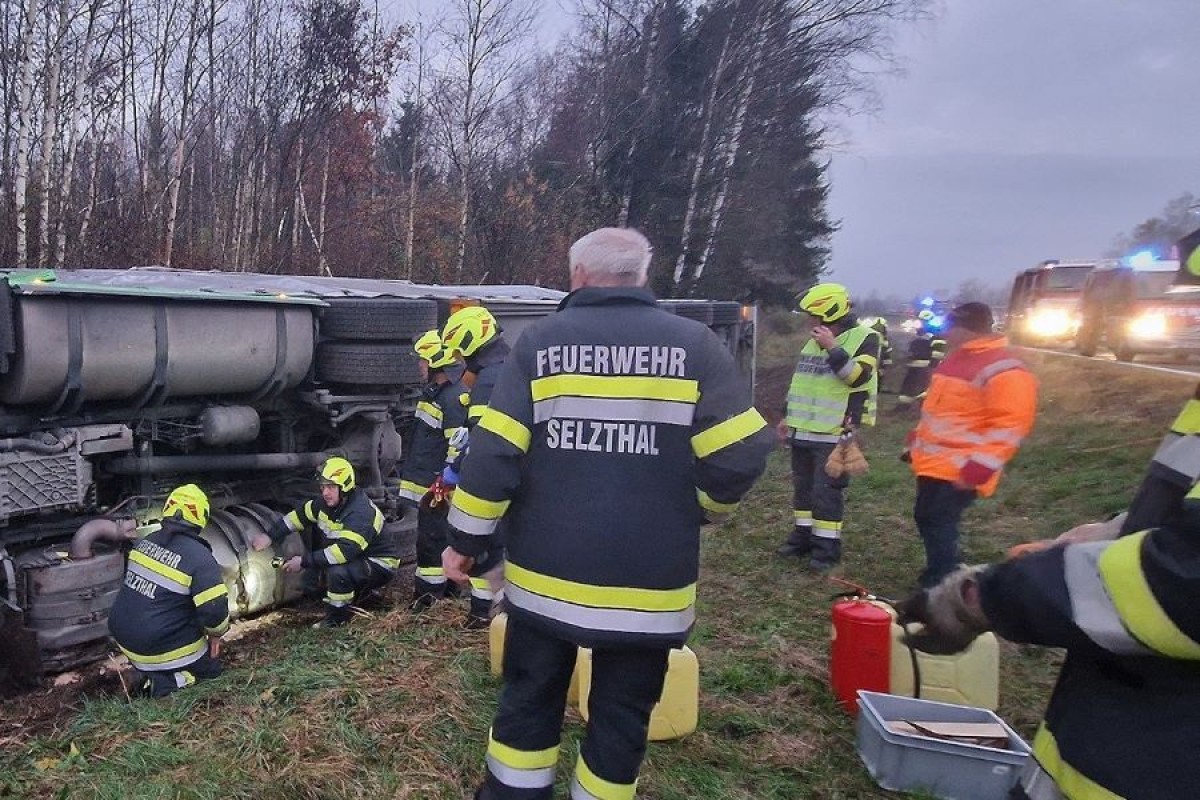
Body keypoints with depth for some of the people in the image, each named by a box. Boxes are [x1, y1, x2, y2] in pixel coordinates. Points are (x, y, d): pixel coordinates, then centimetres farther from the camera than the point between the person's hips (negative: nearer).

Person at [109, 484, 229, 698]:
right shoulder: (200, 558, -21)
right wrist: (216, 633, 0)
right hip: (160, 647, -6)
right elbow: (215, 608, -22)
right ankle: (161, 683, -10)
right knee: (212, 670, 15)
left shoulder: (145, 542, 0)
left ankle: (145, 670, 6)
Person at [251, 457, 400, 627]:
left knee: (337, 571, -31)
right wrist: (270, 536, -1)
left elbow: (345, 550, -39)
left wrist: (304, 562, -34)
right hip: (358, 558, 10)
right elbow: (299, 514, 8)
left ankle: (337, 617, -6)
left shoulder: (361, 513, -31)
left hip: (380, 564, -10)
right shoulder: (326, 503, -3)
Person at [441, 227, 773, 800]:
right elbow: (740, 454, -10)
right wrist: (695, 509, 9)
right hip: (648, 581, -1)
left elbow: (494, 453, -8)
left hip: (546, 573, 1)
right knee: (622, 715, 16)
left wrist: (467, 540, 2)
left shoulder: (540, 342, -3)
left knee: (529, 700, 20)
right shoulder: (693, 344, -5)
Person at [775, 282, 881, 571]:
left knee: (827, 490, -4)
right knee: (803, 486, 14)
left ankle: (827, 546, 5)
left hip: (834, 433, -7)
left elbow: (858, 377, -21)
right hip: (803, 430, 7)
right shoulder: (815, 339, 15)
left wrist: (832, 348, -23)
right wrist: (788, 416, 21)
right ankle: (803, 535, 25)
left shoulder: (864, 338, -7)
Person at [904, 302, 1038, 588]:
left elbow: (1009, 426, -22)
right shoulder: (959, 360, 14)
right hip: (933, 463, 10)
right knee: (926, 519, 16)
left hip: (958, 471, -10)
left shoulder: (1003, 370, -18)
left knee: (938, 524, -7)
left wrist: (978, 469, -25)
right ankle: (938, 577, 30)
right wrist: (915, 443, 25)